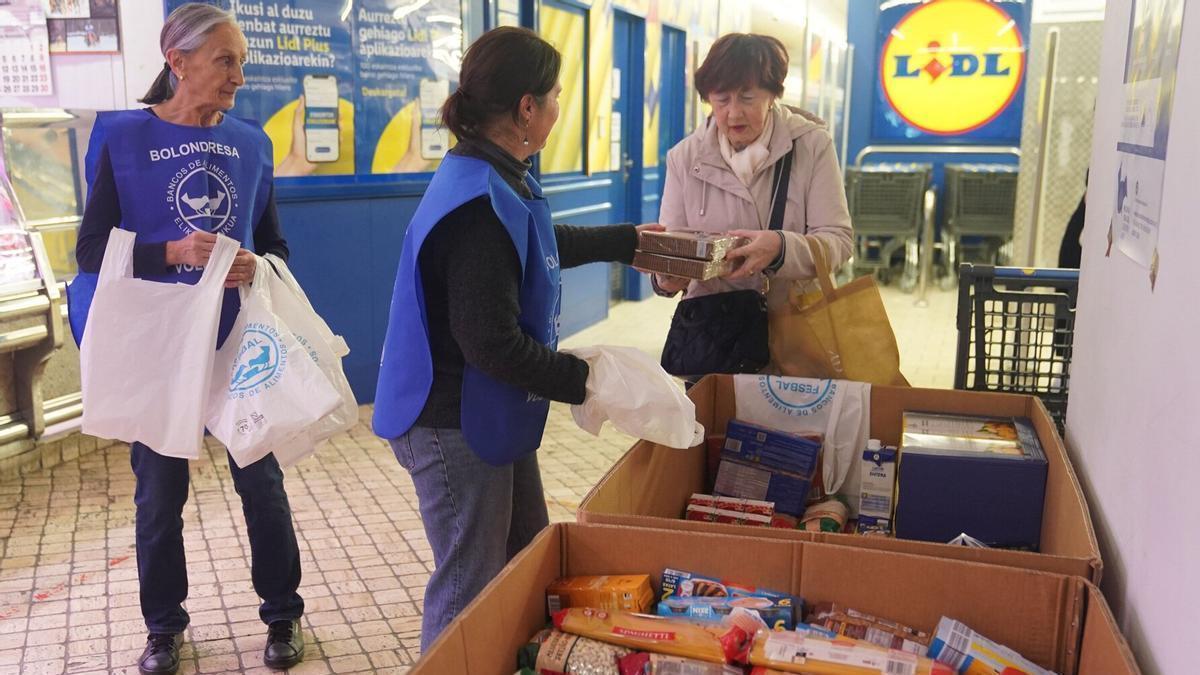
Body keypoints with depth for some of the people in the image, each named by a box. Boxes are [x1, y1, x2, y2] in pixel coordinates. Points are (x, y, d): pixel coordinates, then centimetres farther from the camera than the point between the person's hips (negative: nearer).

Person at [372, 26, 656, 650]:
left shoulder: (497, 181, 5)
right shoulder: (478, 204, -28)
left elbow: (546, 245, 26)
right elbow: (494, 346, -29)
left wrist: (627, 240, 35)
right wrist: (584, 379, -18)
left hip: (491, 412, 11)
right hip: (455, 425, -11)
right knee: (471, 590, 5)